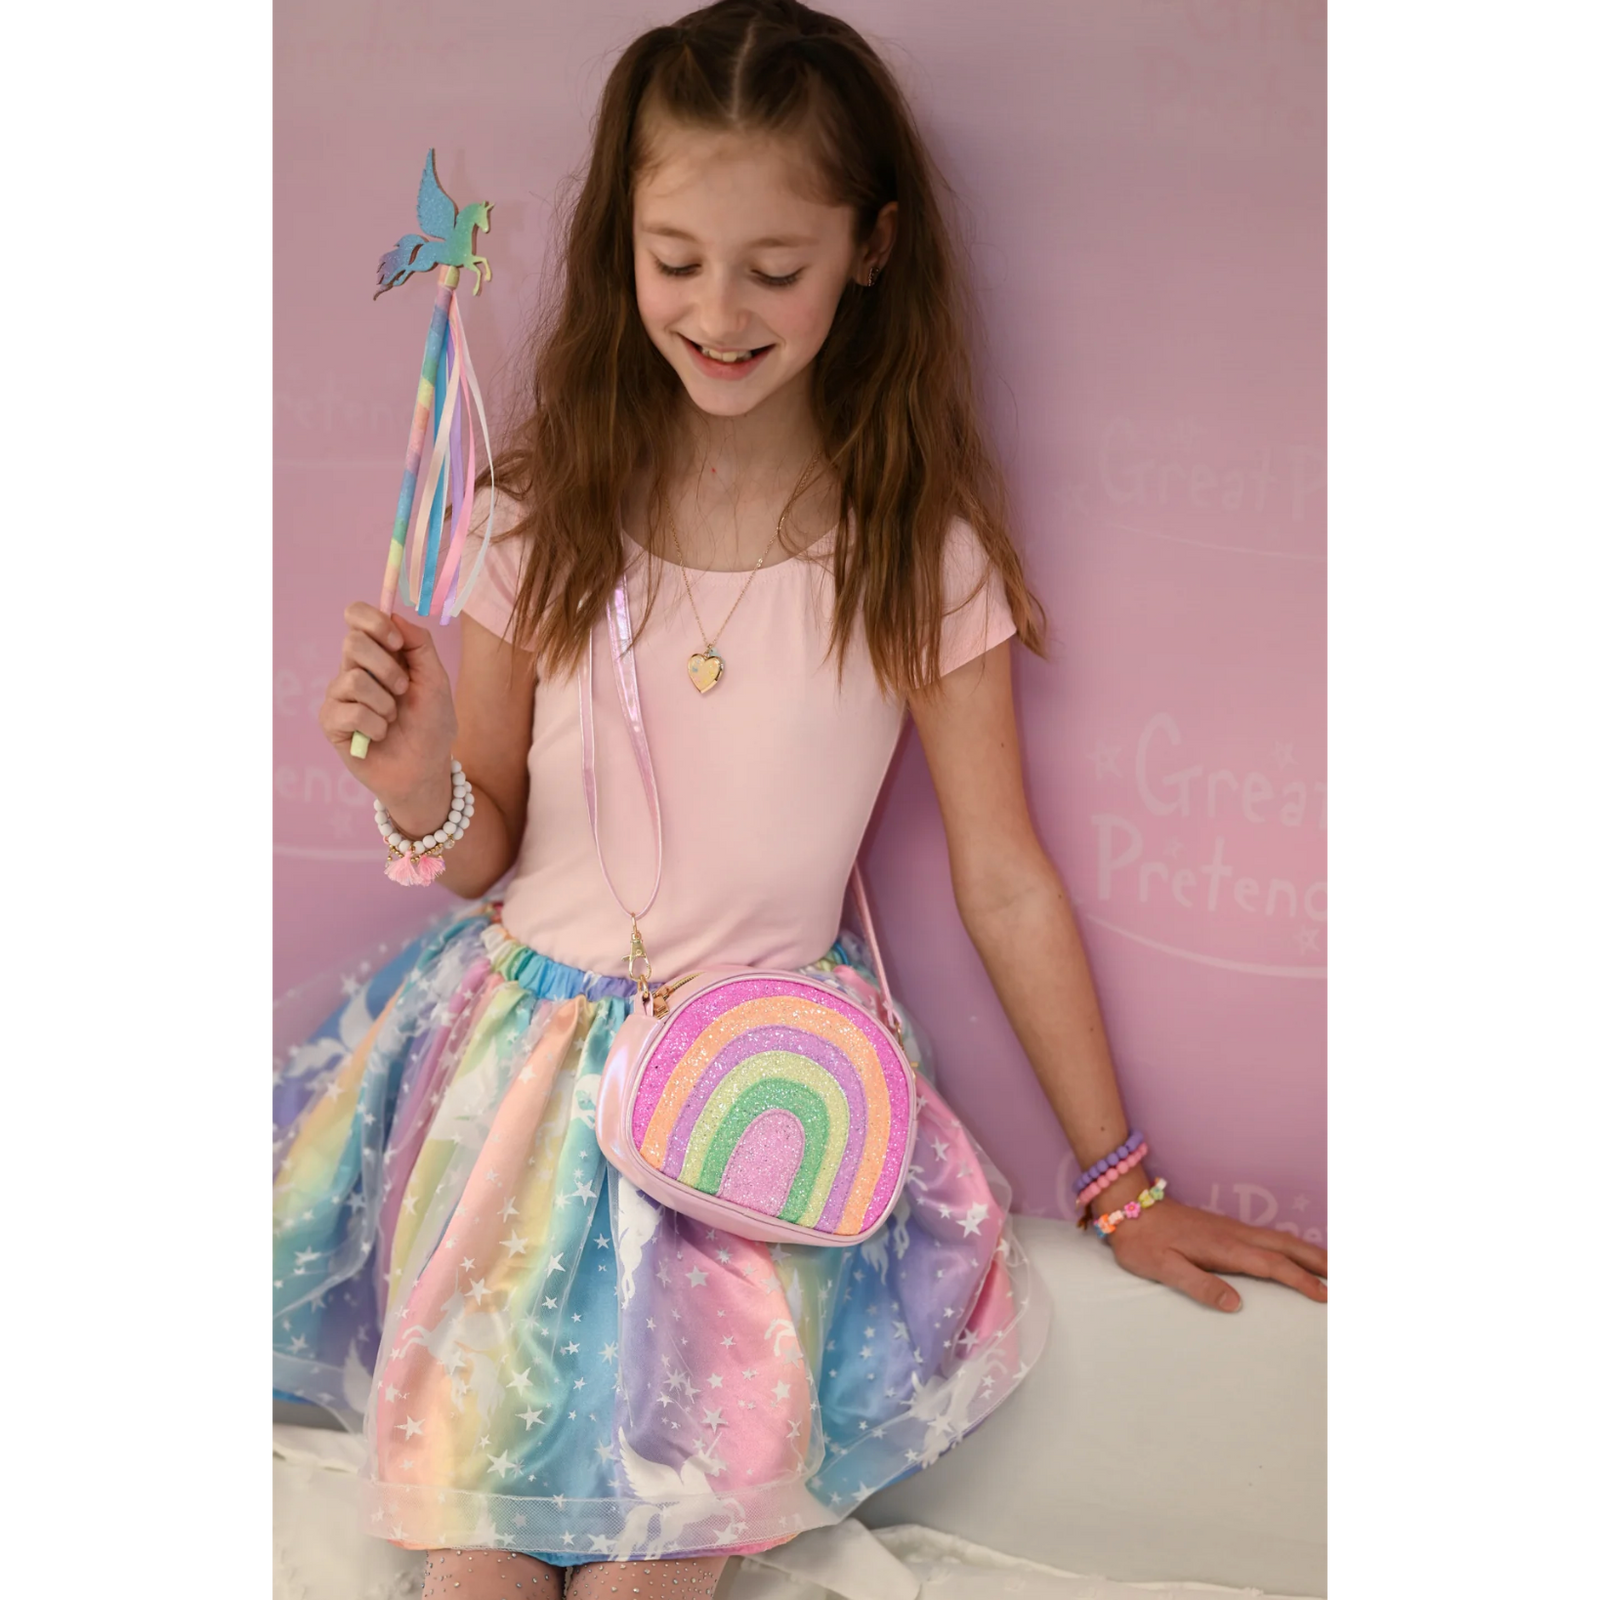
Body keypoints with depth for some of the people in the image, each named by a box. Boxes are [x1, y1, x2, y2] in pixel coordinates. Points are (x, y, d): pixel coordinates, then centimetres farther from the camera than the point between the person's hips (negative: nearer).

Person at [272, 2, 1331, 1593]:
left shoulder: (920, 552, -6)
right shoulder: (552, 515, -1)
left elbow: (1006, 885, 1)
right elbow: (486, 857, 7)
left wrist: (1125, 1187, 7)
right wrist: (421, 790, -17)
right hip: (529, 1041, 2)